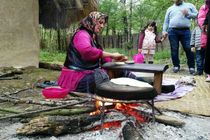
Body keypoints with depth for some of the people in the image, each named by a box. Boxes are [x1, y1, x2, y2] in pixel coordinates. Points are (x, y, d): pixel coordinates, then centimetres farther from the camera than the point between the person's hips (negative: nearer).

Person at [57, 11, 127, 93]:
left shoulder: (93, 38, 21)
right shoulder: (82, 34, -11)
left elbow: (101, 58, 15)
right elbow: (87, 51, -34)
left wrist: (115, 59, -3)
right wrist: (111, 55, -29)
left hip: (86, 74, 9)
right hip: (77, 77, -9)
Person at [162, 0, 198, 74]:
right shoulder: (170, 8, 20)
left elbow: (197, 15, 11)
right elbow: (166, 21, 17)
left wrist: (188, 14, -4)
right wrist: (164, 31, 4)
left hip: (185, 31, -1)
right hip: (172, 31, 1)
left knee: (188, 49, -6)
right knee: (174, 49, 0)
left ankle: (191, 67, 3)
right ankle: (176, 66, 9)